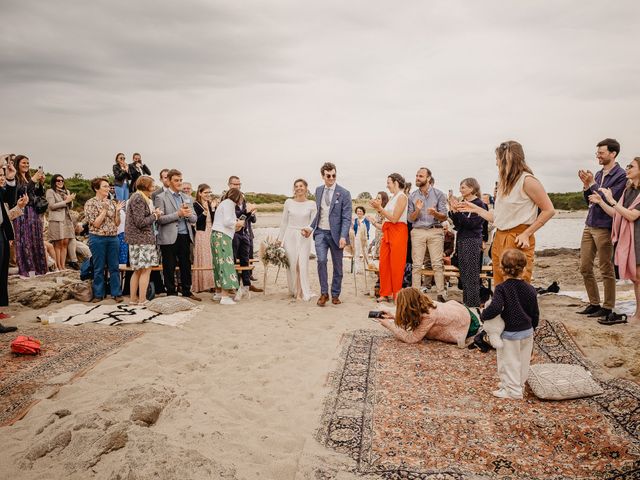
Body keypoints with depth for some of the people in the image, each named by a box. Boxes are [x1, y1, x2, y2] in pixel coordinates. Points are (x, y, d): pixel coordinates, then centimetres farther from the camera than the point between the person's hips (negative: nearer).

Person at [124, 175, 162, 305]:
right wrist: (155, 216, -8)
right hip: (142, 239, -10)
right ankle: (142, 300, -1)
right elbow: (140, 222, -20)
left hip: (137, 239, 10)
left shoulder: (138, 197, 17)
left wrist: (154, 214, 8)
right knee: (145, 270, -5)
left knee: (138, 270, 15)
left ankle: (133, 298, 20)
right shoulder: (138, 199, -14)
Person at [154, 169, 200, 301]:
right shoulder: (161, 198, -2)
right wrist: (178, 214, -17)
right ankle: (171, 294, 14)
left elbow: (194, 219, 13)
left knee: (186, 266, 11)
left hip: (185, 237, 5)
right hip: (169, 238, -5)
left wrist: (188, 214, -9)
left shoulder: (187, 198, 15)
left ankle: (187, 292, 22)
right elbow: (160, 219, -11)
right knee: (169, 268, 4)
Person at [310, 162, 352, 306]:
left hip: (335, 233, -2)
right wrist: (311, 227, 12)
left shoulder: (344, 193, -6)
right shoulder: (318, 190, 9)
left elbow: (346, 218, -10)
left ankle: (335, 294, 21)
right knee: (321, 260, -14)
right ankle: (324, 293, -1)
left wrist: (343, 236, -20)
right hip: (320, 232, 2)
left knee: (337, 266, 6)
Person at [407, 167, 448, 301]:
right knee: (417, 265, 0)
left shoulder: (438, 194, 3)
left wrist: (435, 213, -20)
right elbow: (411, 219, 8)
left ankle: (441, 294, 0)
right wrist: (417, 210, -11)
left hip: (435, 231, -2)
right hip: (417, 231, 2)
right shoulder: (412, 196, 10)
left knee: (437, 264, -5)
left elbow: (444, 217, 1)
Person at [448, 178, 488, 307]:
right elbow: (457, 224, 10)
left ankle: (474, 305, 1)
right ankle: (466, 304, 21)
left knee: (472, 276, -5)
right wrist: (453, 210, -1)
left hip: (473, 241, -8)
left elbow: (471, 223, -19)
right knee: (463, 275, 12)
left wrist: (457, 211, -20)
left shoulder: (479, 204, -9)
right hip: (461, 240, 8)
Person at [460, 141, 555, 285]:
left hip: (518, 241, -8)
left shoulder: (527, 180, -7)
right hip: (499, 239, 8)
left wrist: (527, 234, -12)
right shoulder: (504, 183, 16)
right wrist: (475, 209, 20)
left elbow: (549, 210, -9)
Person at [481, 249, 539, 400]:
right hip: (527, 332, 6)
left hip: (510, 334, -6)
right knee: (523, 361, 20)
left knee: (509, 362, 8)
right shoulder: (530, 290, -3)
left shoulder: (501, 288, -20)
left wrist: (483, 315, -16)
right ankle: (520, 384, 35)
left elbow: (495, 308, -34)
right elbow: (535, 313, 6)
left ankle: (513, 390, 16)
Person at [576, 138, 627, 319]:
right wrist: (586, 186, 0)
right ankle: (594, 303, 22)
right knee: (585, 267, 10)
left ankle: (608, 307, 13)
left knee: (606, 270, 2)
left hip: (604, 227, -7)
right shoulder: (598, 174, 11)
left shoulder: (620, 175, -9)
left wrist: (592, 184, -16)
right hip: (589, 226, 7)